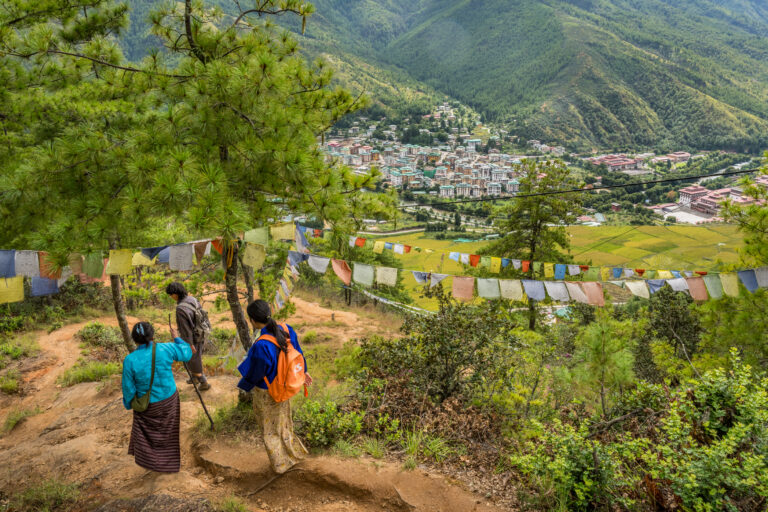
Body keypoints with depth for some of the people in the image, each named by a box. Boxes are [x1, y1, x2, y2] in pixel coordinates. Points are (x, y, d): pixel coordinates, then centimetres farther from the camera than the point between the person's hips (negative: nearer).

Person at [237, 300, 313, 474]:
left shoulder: (261, 346, -38)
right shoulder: (287, 330, -18)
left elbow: (254, 374, -22)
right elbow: (298, 354, -1)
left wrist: (243, 385, 0)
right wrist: (303, 371, 18)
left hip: (266, 393, -6)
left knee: (270, 428, 21)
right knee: (283, 422, 31)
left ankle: (282, 462, 41)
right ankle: (293, 451, 52)